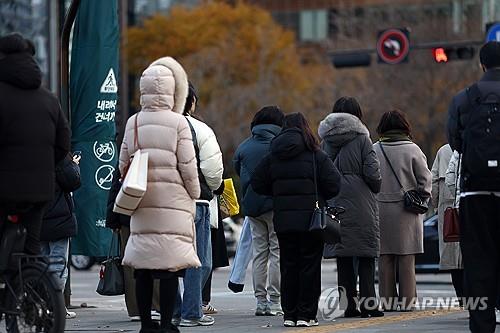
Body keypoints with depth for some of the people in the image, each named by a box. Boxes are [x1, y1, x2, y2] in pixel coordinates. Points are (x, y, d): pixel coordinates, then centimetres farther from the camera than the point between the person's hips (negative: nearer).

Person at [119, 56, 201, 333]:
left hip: (141, 204, 5)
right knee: (170, 266, -3)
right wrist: (194, 195, 7)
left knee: (142, 268, 8)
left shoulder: (133, 123, 7)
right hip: (172, 201, -5)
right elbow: (188, 166, -6)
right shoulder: (177, 122, -6)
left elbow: (123, 164, 12)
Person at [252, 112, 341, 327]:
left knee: (288, 267, 10)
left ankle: (289, 314, 9)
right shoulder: (316, 156, -5)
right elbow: (334, 185, -8)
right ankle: (306, 315, 0)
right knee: (310, 266, 2)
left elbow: (258, 184, 6)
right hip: (310, 219, -3)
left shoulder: (272, 157, 5)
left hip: (283, 220, 3)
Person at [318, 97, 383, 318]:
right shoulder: (361, 139, -6)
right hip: (361, 204, -4)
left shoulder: (326, 142, 8)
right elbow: (372, 173, -10)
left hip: (335, 205, 4)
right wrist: (375, 188, 9)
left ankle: (349, 304, 4)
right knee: (366, 257, 1)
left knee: (343, 258, 6)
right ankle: (367, 303, -4)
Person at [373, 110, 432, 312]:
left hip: (380, 209, 2)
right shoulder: (411, 150, -5)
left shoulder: (374, 150, 0)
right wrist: (422, 197, 11)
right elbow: (425, 179, -3)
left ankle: (387, 300, 6)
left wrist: (374, 200, 10)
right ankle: (407, 300, 2)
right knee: (407, 257, 3)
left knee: (385, 257, 6)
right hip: (406, 212, -2)